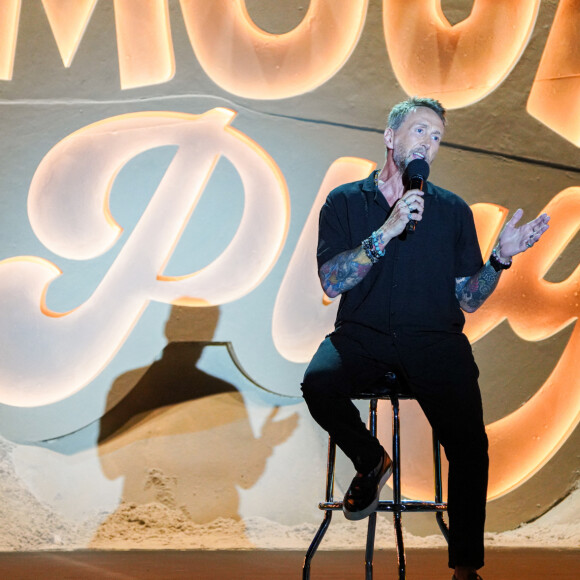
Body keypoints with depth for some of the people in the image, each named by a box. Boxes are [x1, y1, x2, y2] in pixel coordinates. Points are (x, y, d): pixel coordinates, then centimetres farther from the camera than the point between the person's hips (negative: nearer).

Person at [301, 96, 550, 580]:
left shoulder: (453, 210, 14)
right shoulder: (346, 202, 10)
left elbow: (469, 299, 11)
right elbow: (331, 282, -4)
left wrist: (501, 258, -7)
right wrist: (387, 232, -12)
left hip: (435, 339, 0)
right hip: (363, 335, 0)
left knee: (469, 441, -24)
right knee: (319, 384, -32)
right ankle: (370, 461, 0)